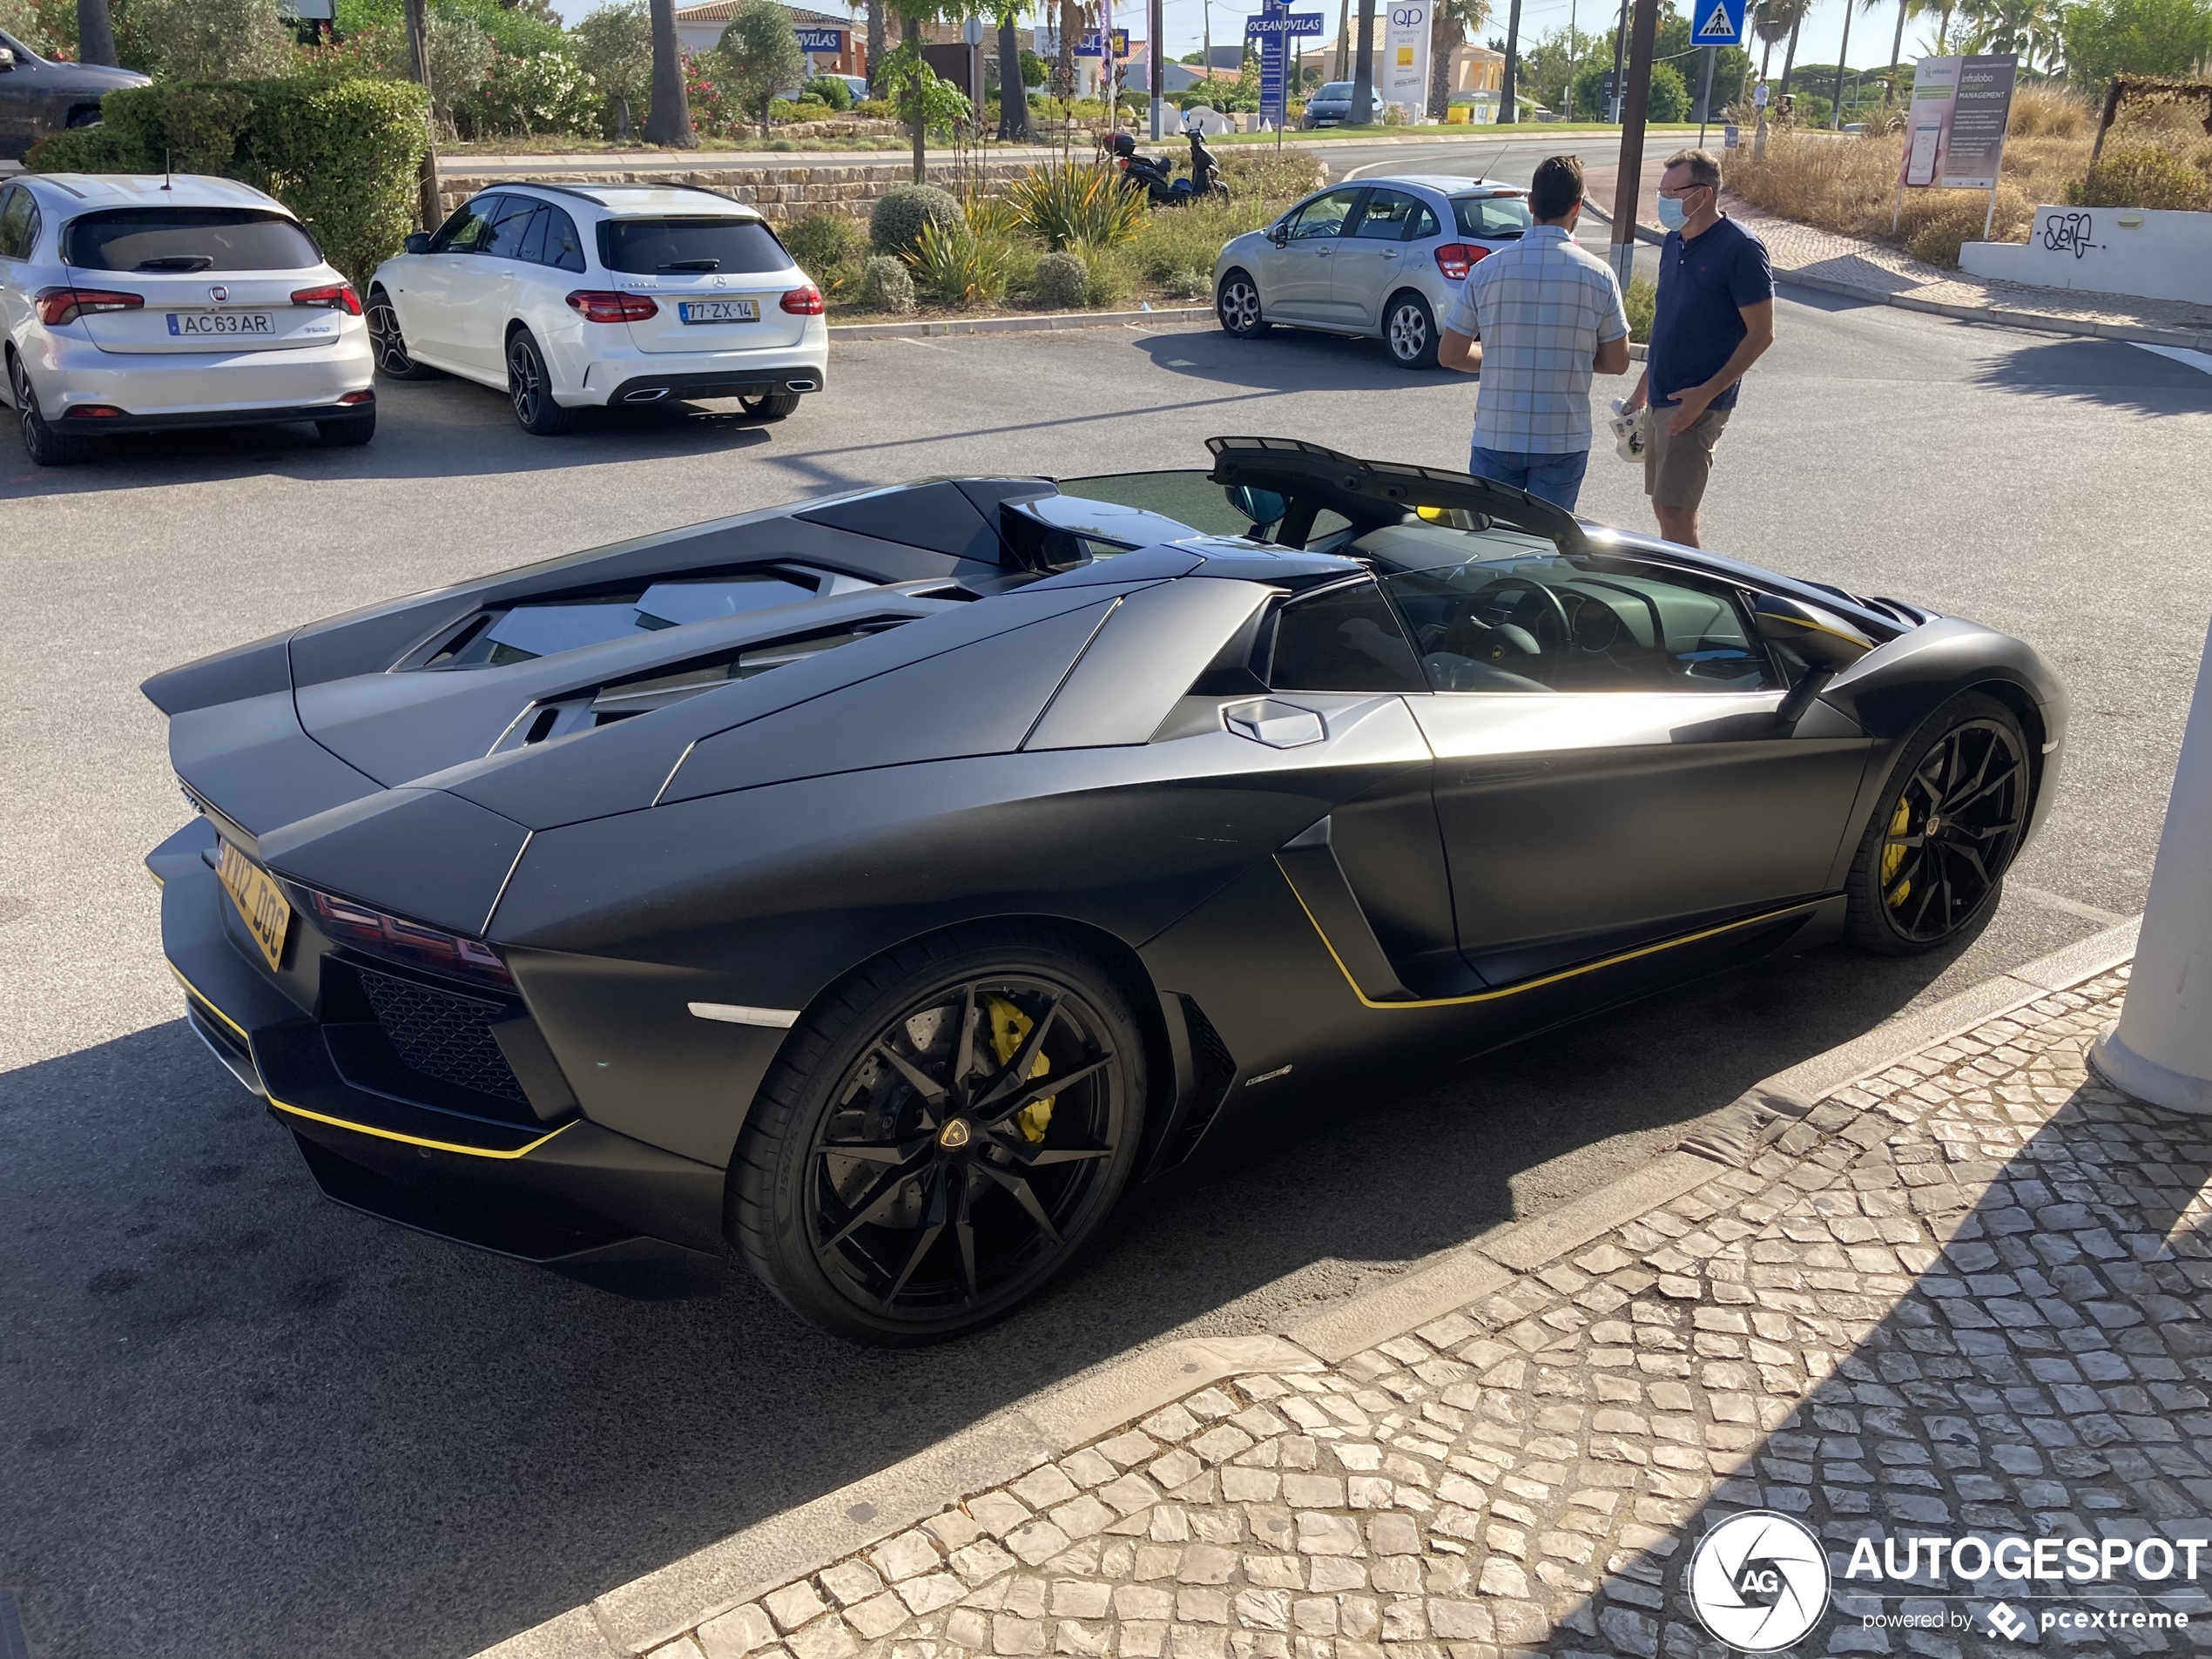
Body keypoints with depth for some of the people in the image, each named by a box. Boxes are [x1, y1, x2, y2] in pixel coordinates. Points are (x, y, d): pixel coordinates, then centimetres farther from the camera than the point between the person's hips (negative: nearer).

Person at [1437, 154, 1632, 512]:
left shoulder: (1488, 270, -4)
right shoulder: (1598, 275, -5)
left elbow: (1449, 355, 0)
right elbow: (1616, 362, 2)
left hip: (1496, 438, 0)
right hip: (1564, 442, 0)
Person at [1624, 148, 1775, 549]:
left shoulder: (1740, 249, -13)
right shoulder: (1674, 242, 10)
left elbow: (1761, 333, -13)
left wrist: (1705, 394, -20)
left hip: (1697, 404, -8)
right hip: (1662, 398, 8)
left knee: (1675, 512, -10)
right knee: (1664, 507, 12)